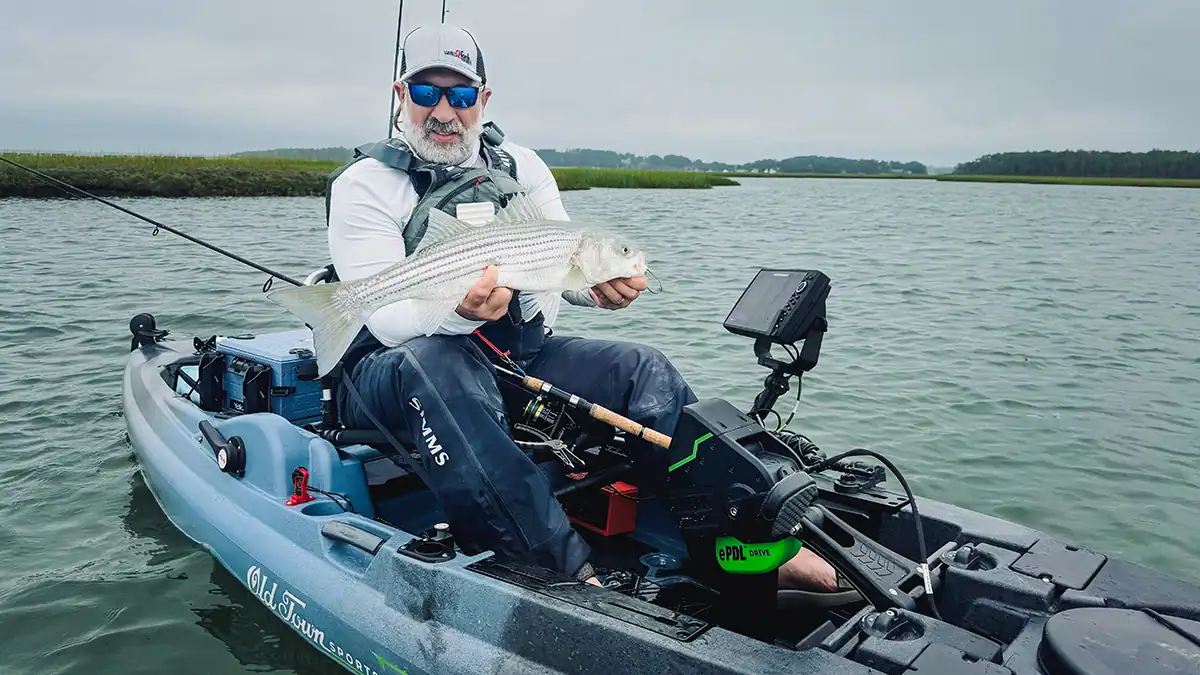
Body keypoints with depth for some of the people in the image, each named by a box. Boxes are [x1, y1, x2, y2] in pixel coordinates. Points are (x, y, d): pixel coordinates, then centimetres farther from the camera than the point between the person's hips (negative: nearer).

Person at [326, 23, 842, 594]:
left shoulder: (519, 166, 11)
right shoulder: (364, 183, -5)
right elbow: (388, 321, -16)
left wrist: (602, 286, -20)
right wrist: (459, 311, -38)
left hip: (519, 357, 5)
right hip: (394, 371, -4)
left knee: (640, 369, -13)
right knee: (433, 363, -39)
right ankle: (567, 571, -47)